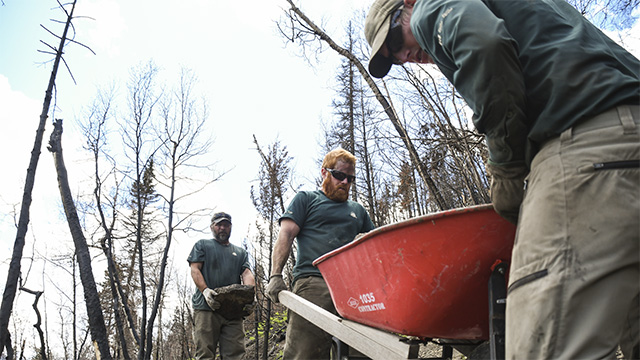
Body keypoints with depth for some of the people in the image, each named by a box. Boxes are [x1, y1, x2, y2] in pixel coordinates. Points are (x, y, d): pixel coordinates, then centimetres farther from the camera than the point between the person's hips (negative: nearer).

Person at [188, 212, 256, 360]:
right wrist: (205, 290, -14)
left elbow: (247, 273, 12)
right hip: (206, 307, -2)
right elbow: (195, 270, 6)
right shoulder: (202, 245, 19)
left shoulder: (240, 252, 27)